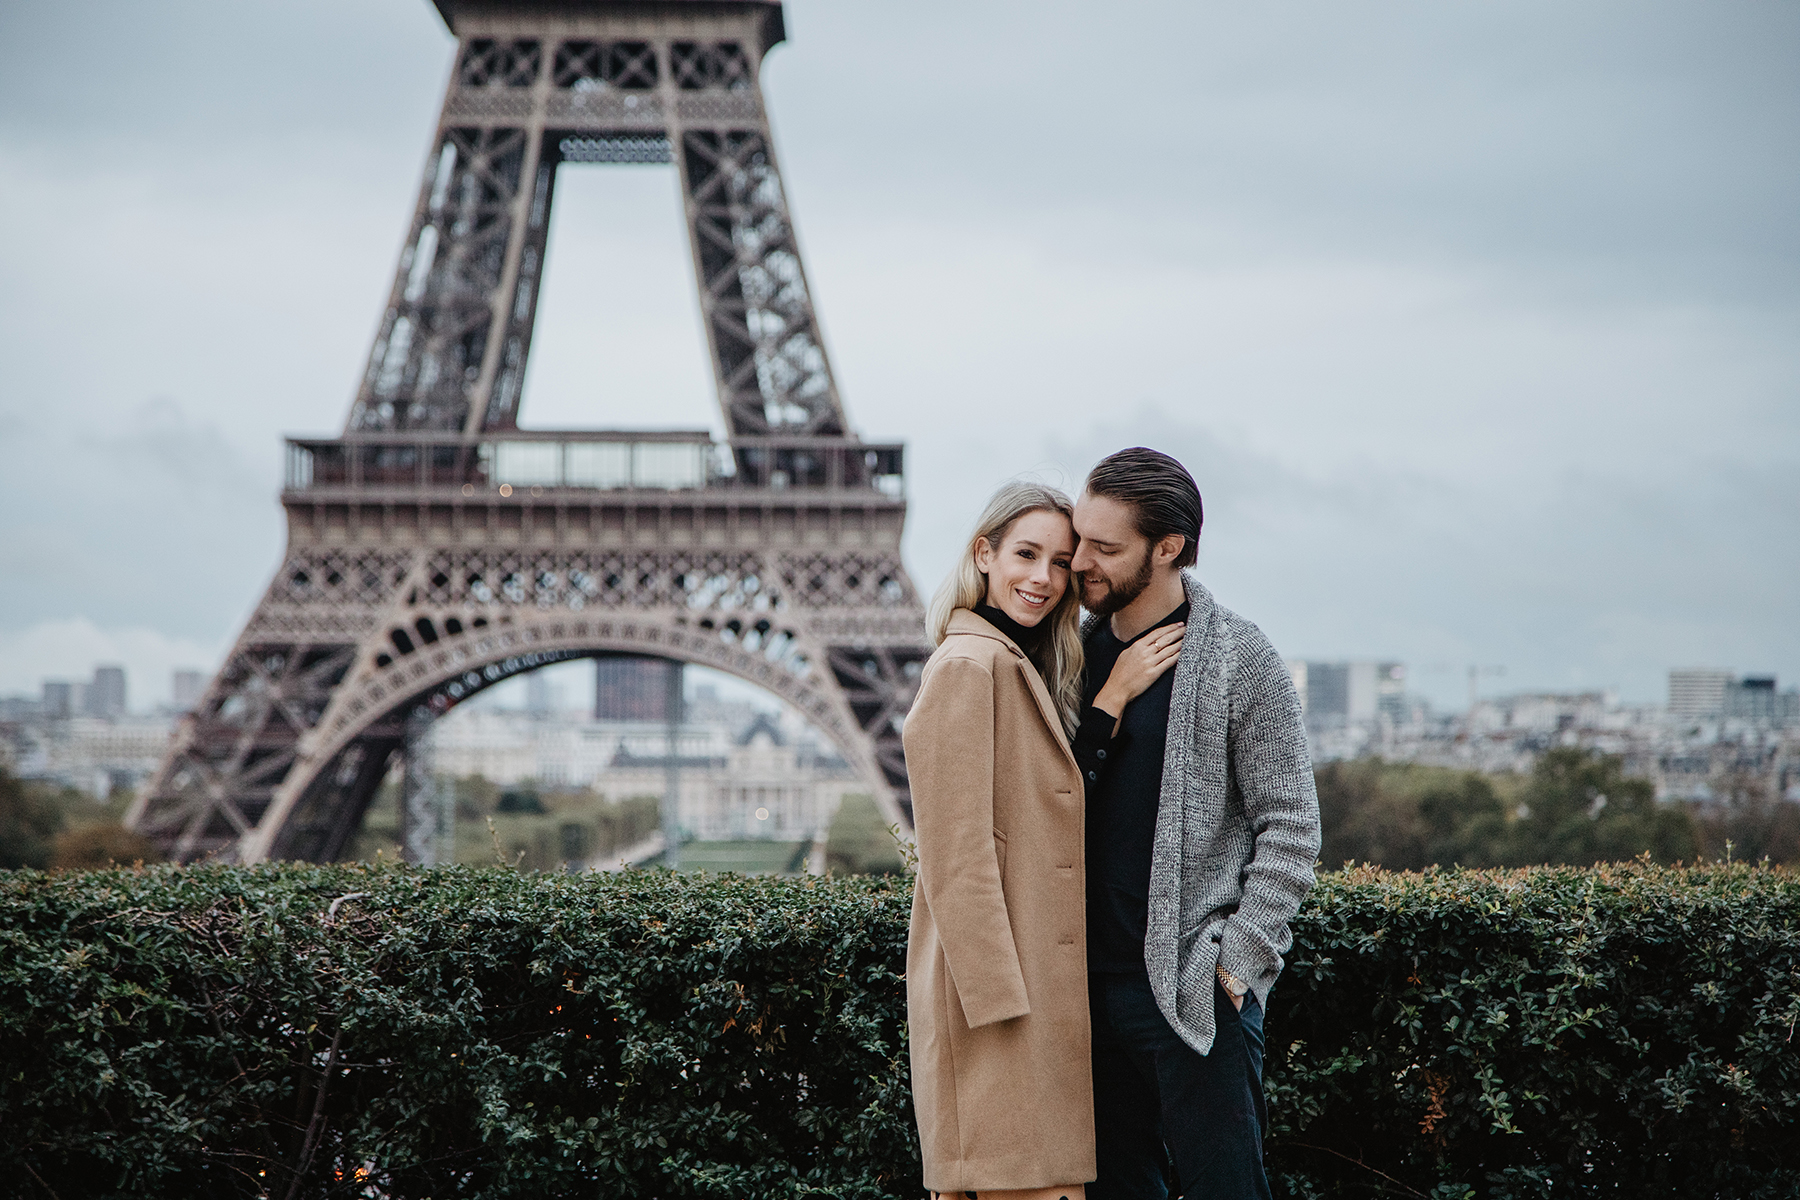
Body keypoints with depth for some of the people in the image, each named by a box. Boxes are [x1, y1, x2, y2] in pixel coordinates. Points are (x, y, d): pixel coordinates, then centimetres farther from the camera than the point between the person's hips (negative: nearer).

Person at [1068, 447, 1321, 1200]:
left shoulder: (1239, 658, -6)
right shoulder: (1083, 651, 11)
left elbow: (1290, 829, -6)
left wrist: (1237, 960, -12)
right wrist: (1107, 704, -5)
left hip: (1195, 989, -6)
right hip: (1092, 982, 6)